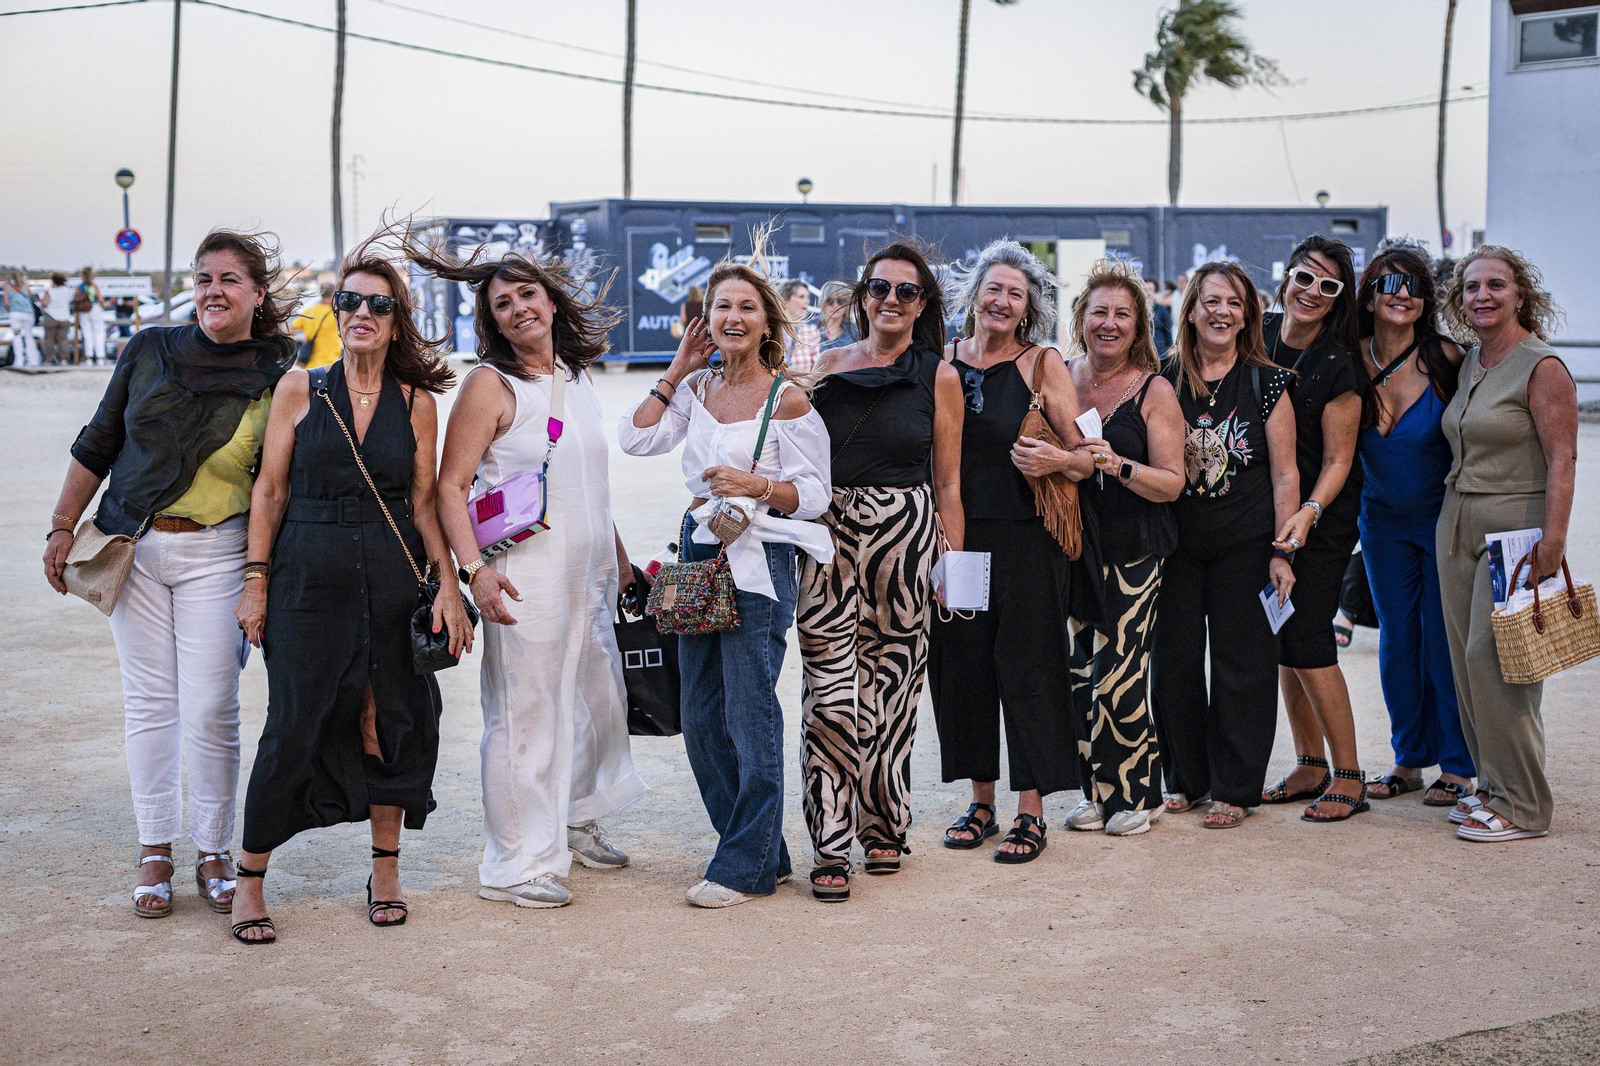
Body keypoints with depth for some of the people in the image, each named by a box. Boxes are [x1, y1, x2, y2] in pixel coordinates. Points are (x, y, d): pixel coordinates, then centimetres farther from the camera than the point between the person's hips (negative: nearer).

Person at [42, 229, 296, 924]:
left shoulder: (277, 379, -3)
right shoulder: (149, 352, 2)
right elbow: (97, 446, 10)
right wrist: (63, 527, 9)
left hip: (216, 553, -2)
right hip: (132, 547, 2)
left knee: (210, 709, -5)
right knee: (149, 703, 6)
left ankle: (215, 854, 12)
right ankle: (155, 853, 18)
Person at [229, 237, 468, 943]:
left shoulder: (416, 402, 6)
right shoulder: (299, 389, 3)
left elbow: (424, 502, 6)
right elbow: (270, 491, 3)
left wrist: (448, 583, -3)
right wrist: (256, 582, -2)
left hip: (392, 573, 2)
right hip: (308, 573, -2)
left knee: (396, 719, 4)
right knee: (293, 725, -3)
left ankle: (385, 868, 21)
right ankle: (250, 879, 11)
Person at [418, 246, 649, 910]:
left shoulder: (578, 380, 13)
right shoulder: (491, 384, -8)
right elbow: (450, 486, -12)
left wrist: (618, 558, 21)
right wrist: (475, 569, -23)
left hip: (588, 577, 8)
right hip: (525, 576, -7)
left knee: (601, 699, 17)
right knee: (525, 714, -5)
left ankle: (575, 824, 37)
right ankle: (516, 865, 7)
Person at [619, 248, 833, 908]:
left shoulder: (786, 399, -7)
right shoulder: (698, 387, 11)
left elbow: (814, 495, -6)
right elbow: (636, 438, 4)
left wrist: (757, 484, -22)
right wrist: (677, 371, 5)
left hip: (759, 560, -7)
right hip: (701, 553, 7)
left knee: (749, 713, -4)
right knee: (700, 717, 10)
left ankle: (747, 866, 8)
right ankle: (760, 850, 23)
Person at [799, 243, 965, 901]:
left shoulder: (939, 377, 5)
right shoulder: (828, 367, 9)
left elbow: (948, 482, 6)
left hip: (906, 536, 0)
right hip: (830, 534, 0)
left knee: (892, 681, 6)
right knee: (830, 686, -9)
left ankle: (883, 826, 23)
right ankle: (831, 845, -4)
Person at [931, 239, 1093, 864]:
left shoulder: (1043, 363, 1)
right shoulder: (943, 361, 10)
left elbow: (1085, 457, 0)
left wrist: (1058, 460, -21)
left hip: (1026, 537, -3)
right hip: (956, 536, 3)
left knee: (1026, 665, -1)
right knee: (962, 664, 7)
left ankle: (1031, 812, 8)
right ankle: (981, 801, 21)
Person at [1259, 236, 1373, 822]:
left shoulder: (1339, 367, -13)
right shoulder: (1259, 337, 2)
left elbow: (1337, 459, -12)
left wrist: (1308, 513, -27)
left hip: (1323, 520, -6)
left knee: (1307, 641, -9)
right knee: (1281, 640, 9)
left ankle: (1348, 776, 3)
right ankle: (1310, 765, 22)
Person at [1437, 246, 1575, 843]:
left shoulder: (1542, 367, -10)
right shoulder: (1470, 362, 13)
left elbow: (1561, 461, -15)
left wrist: (1552, 542, -21)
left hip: (1515, 529, -8)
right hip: (1457, 524, 8)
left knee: (1494, 660, -9)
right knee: (1466, 660, 8)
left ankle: (1523, 808, 0)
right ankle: (1494, 787, 19)